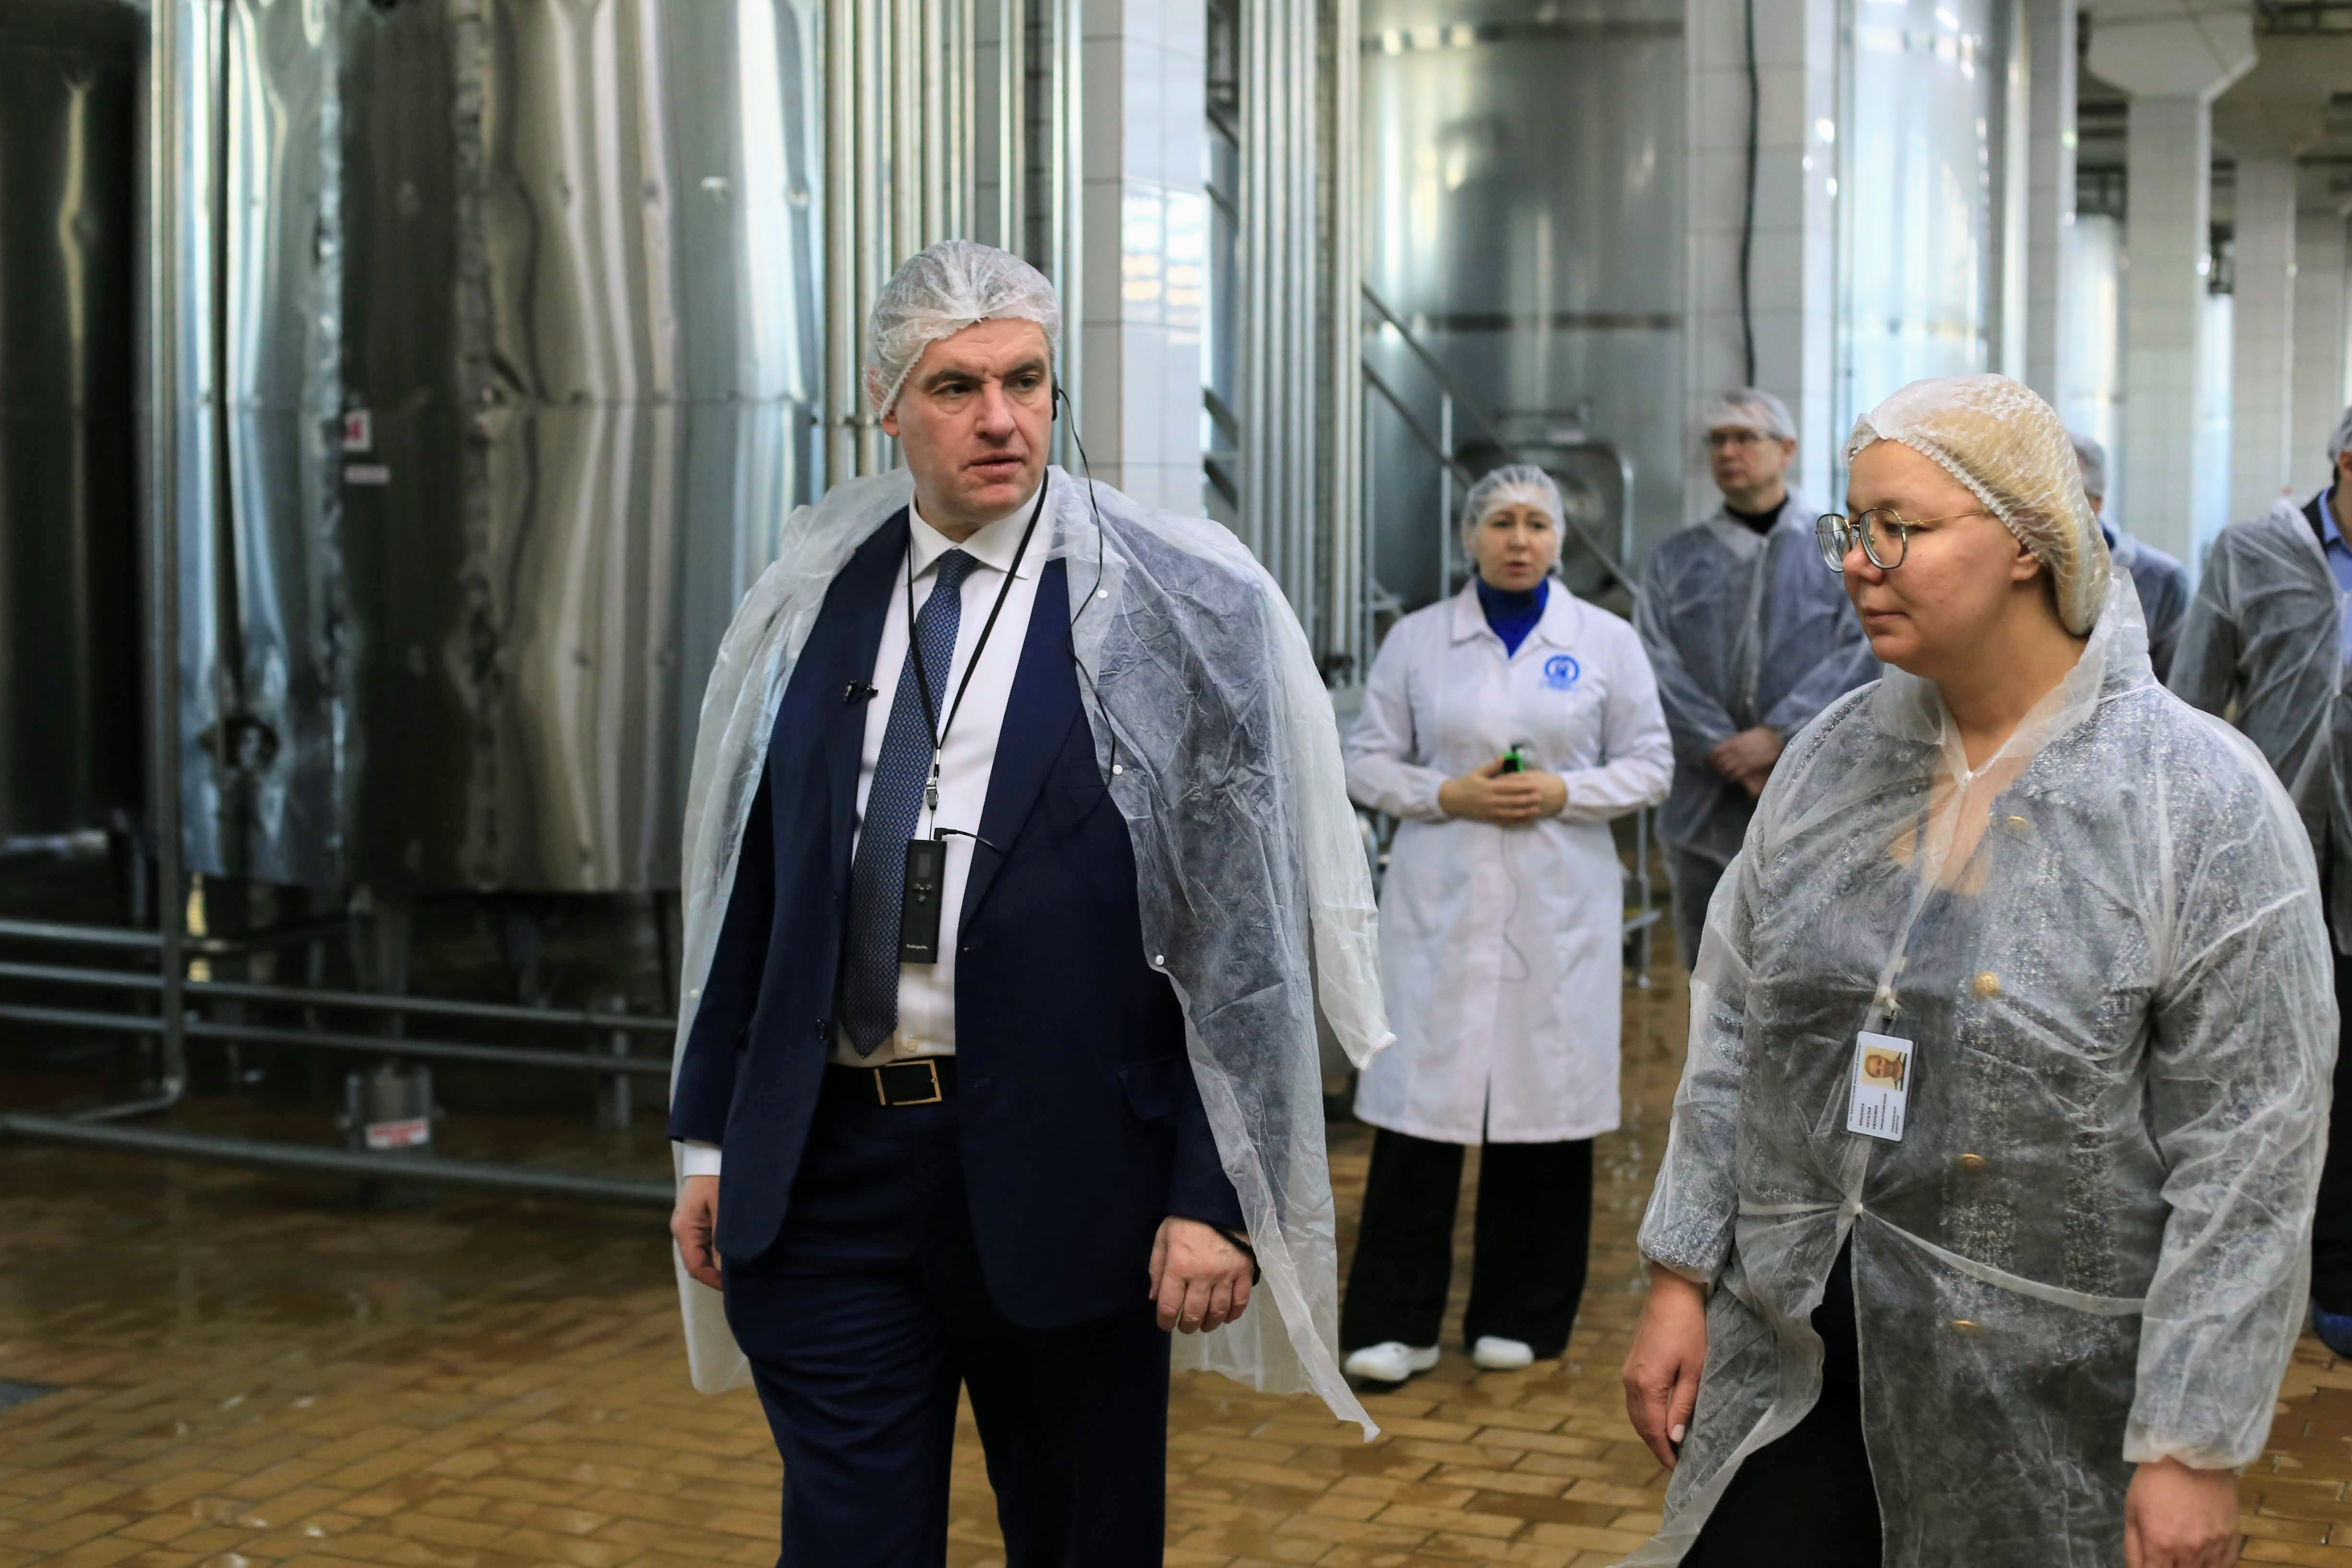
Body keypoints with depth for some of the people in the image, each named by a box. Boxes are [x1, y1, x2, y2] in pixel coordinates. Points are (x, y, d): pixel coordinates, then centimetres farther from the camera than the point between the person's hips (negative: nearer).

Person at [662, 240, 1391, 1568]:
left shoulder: (1170, 609, -6)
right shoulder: (815, 601, 6)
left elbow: (1245, 923, -8)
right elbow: (748, 886, 12)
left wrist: (1219, 1200, -12)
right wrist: (711, 1137, 11)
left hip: (1060, 1171, -2)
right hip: (822, 1165, 3)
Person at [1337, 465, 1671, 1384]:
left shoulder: (1606, 642, 6)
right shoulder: (1417, 640, 5)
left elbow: (1650, 765, 7)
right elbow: (1368, 761, 7)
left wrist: (1565, 793, -10)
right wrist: (1447, 795, -10)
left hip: (1558, 905, 1)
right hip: (1439, 902, 0)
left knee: (1545, 1098, 4)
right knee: (1421, 1100, -3)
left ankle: (1519, 1317, 18)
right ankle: (1395, 1324, 4)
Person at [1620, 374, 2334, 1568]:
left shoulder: (2205, 805, -12)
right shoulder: (1833, 755, 3)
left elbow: (2246, 1158, -13)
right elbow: (1733, 1032, 8)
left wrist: (2193, 1449, -13)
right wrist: (1679, 1280, 5)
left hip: (2045, 1405, -4)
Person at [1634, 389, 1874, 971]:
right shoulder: (1674, 562, 13)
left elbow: (1861, 651, -4)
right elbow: (1659, 668, 1)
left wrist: (1778, 736, -16)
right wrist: (1727, 753, -12)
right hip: (1707, 809, 2)